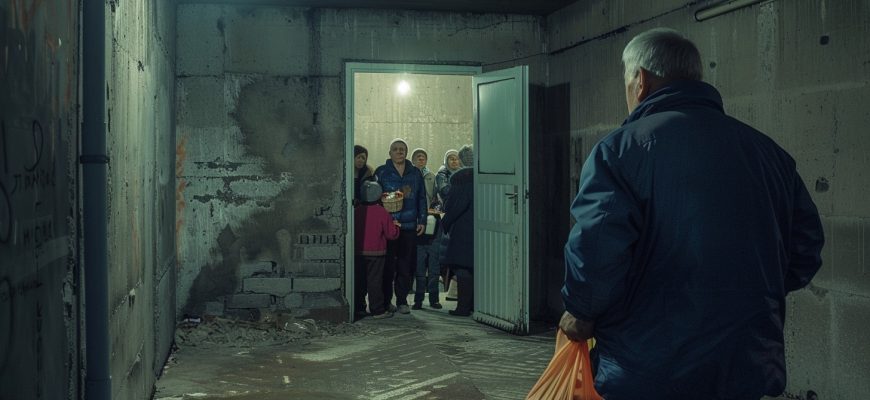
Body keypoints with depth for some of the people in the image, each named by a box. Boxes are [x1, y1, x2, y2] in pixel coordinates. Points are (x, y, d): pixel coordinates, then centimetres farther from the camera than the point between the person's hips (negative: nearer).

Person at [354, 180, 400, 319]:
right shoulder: (382, 213, -11)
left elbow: (352, 230, 12)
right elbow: (392, 234, -8)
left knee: (359, 280, 13)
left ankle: (358, 308, 18)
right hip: (376, 252, -4)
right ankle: (377, 310, 1)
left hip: (358, 252, 4)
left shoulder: (356, 211, 1)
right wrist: (395, 226, 13)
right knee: (374, 281, -1)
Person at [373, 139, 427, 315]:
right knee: (388, 265, -1)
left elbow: (422, 199, 14)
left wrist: (422, 221, 6)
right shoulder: (381, 172, 4)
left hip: (409, 227, 2)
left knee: (406, 265, 3)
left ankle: (402, 300, 11)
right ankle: (386, 300, 9)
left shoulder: (415, 173, 12)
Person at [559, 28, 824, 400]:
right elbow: (806, 247, 8)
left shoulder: (621, 148, -11)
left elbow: (595, 251, -23)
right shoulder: (767, 150, 7)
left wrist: (581, 314, -6)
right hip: (750, 370, 5)